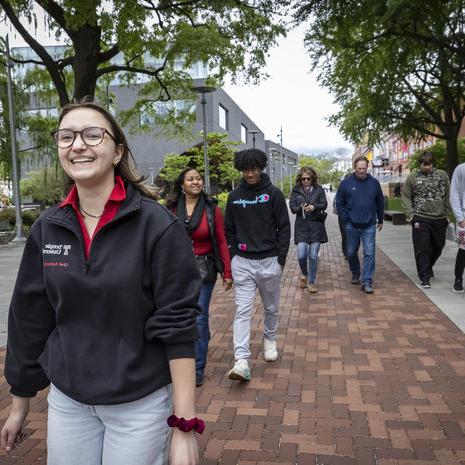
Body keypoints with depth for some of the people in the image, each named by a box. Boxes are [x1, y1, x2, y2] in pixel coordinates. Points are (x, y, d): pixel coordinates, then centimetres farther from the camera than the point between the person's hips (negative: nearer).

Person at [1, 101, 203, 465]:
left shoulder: (157, 225, -16)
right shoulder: (47, 229, -2)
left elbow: (177, 327, -16)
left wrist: (185, 426, -17)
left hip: (141, 404, -4)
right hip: (66, 401, 4)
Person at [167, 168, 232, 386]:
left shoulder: (212, 210, -3)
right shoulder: (171, 210, 0)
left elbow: (221, 242, -3)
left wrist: (227, 273, -5)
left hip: (204, 269, -2)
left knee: (199, 318, -2)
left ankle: (197, 368, 12)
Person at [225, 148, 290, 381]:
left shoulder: (273, 194, -2)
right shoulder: (234, 196, 5)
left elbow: (284, 227, -2)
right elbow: (229, 229, 11)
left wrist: (281, 258, -7)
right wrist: (233, 256, 3)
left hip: (269, 260, 0)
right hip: (242, 262, 1)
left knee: (271, 307, 16)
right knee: (243, 310, -5)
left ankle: (269, 340, 41)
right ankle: (242, 361, -7)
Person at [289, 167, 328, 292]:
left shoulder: (319, 189, 3)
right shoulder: (296, 191, 4)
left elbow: (324, 204, 2)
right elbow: (292, 207, 1)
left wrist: (314, 207, -18)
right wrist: (301, 208, -20)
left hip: (316, 226, 0)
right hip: (301, 226, 0)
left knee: (313, 256, 3)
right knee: (301, 255, -7)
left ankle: (311, 282, 17)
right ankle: (304, 274, 25)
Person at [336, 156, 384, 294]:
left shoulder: (374, 182, 3)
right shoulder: (346, 183, -1)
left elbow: (380, 203, 12)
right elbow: (339, 202, 4)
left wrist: (380, 220, 14)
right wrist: (345, 219, -3)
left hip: (369, 226, 0)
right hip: (351, 225, 0)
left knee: (370, 253, -5)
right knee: (351, 252, 12)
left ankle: (367, 282, -2)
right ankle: (355, 274, 35)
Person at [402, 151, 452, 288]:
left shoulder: (442, 175, 4)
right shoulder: (412, 178, 0)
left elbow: (448, 196, 7)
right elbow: (406, 197, 3)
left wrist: (448, 214, 3)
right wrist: (410, 214, -7)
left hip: (440, 218, 3)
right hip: (421, 218, -3)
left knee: (438, 246, 14)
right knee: (422, 249, -5)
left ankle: (427, 268, 38)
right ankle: (425, 277, 2)